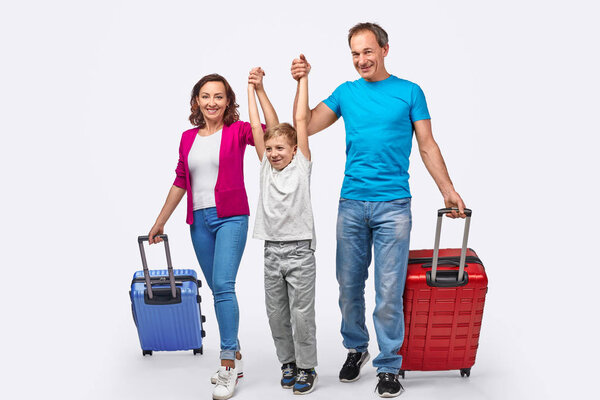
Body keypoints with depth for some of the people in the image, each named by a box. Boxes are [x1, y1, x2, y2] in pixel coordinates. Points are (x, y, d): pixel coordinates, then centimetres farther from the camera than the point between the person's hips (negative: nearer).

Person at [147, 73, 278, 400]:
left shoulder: (237, 131, -2)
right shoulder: (188, 137, 11)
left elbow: (272, 131, -20)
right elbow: (180, 181, 16)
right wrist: (160, 221, 17)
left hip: (231, 217, -5)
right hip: (199, 220, 5)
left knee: (222, 285, -16)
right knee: (218, 289, 11)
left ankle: (227, 365, -3)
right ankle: (235, 358, 25)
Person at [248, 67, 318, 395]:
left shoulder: (302, 164, 0)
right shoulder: (265, 166, 8)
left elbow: (300, 119, -3)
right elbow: (256, 125, 6)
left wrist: (303, 78, -1)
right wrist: (254, 87, 8)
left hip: (299, 250, -4)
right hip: (272, 250, 4)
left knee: (302, 313, 2)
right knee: (276, 313, 11)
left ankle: (306, 367, 18)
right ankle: (288, 362, 29)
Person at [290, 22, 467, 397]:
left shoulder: (410, 92, 5)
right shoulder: (346, 92, 12)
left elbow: (428, 146, 6)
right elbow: (305, 127, 8)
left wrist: (449, 190, 0)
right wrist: (302, 82, 0)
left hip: (393, 206, -2)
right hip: (351, 204, 3)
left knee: (389, 292, -2)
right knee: (349, 285, 11)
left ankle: (389, 366, 17)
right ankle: (356, 349, 33)